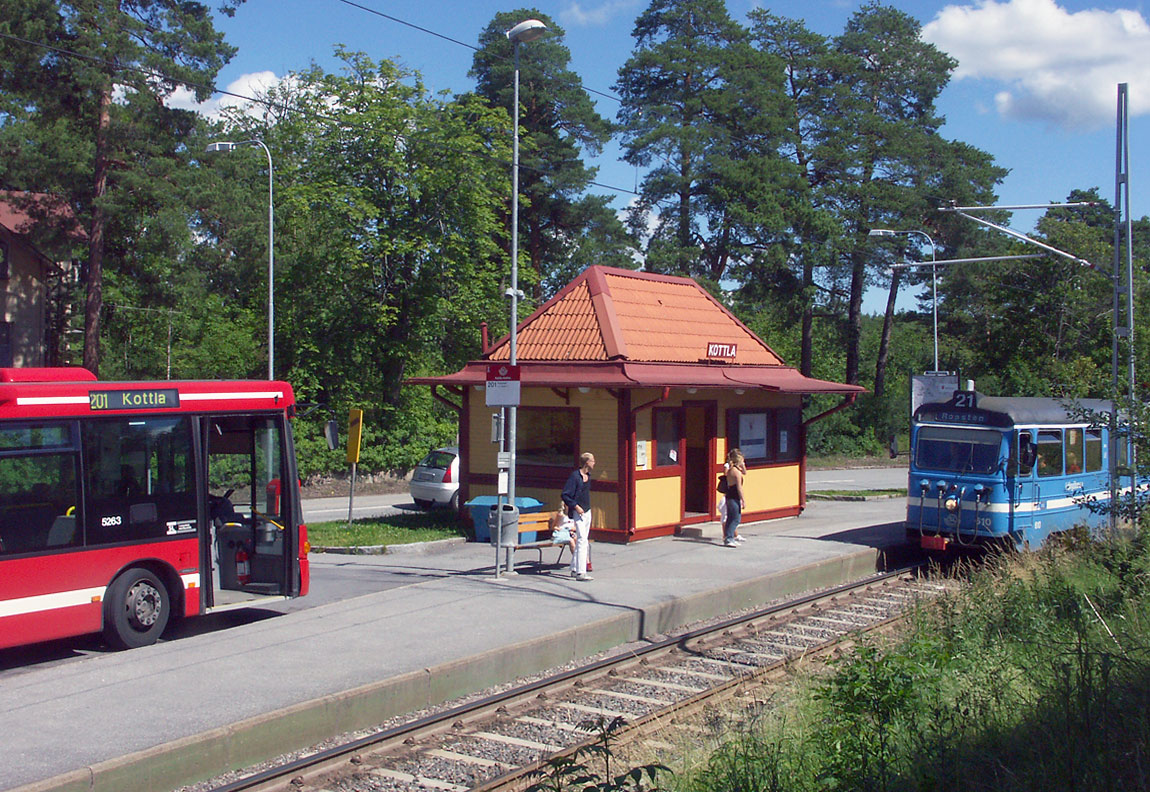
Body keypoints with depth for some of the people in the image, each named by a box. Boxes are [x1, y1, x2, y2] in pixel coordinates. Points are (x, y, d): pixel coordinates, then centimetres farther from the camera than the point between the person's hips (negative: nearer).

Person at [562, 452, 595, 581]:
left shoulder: (588, 476, 11)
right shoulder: (575, 476, -14)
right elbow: (565, 495, -15)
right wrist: (575, 506, -19)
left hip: (587, 511, 9)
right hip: (578, 512, -9)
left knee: (582, 540, 12)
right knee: (582, 540, -15)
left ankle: (574, 569, 21)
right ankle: (580, 572, -18)